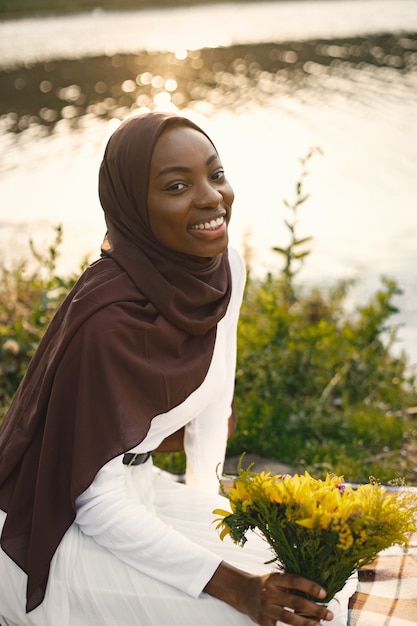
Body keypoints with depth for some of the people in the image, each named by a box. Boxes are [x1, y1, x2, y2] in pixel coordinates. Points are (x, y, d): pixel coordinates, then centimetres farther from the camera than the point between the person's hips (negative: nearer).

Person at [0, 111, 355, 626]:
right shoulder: (106, 320, -31)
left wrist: (208, 509, 1)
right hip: (54, 529, -7)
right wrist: (231, 584, -27)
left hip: (136, 484, 7)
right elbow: (97, 504, -25)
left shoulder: (227, 270, -8)